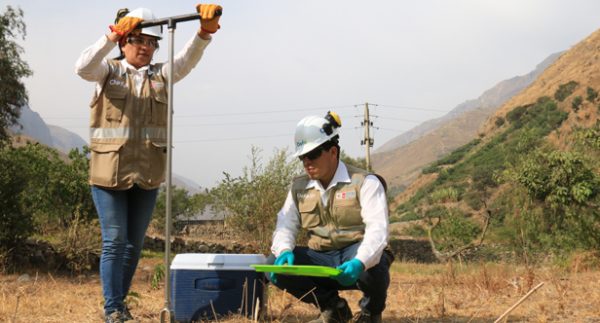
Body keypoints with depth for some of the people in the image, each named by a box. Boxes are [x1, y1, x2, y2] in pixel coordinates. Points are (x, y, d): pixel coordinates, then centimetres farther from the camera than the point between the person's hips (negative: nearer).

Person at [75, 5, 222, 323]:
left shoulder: (160, 75, 10)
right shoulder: (109, 72, 3)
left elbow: (187, 60, -8)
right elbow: (83, 67, -18)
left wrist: (205, 30, -28)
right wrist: (112, 35, -33)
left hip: (147, 173, 4)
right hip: (109, 171, -3)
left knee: (135, 243, 12)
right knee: (114, 242, -4)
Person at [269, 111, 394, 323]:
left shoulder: (365, 182, -8)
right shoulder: (299, 188, 9)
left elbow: (377, 229, -20)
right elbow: (285, 226, 5)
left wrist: (359, 262, -39)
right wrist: (284, 251, -21)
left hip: (357, 258, -4)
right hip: (321, 260, 4)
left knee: (373, 265, -39)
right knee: (277, 267, -20)